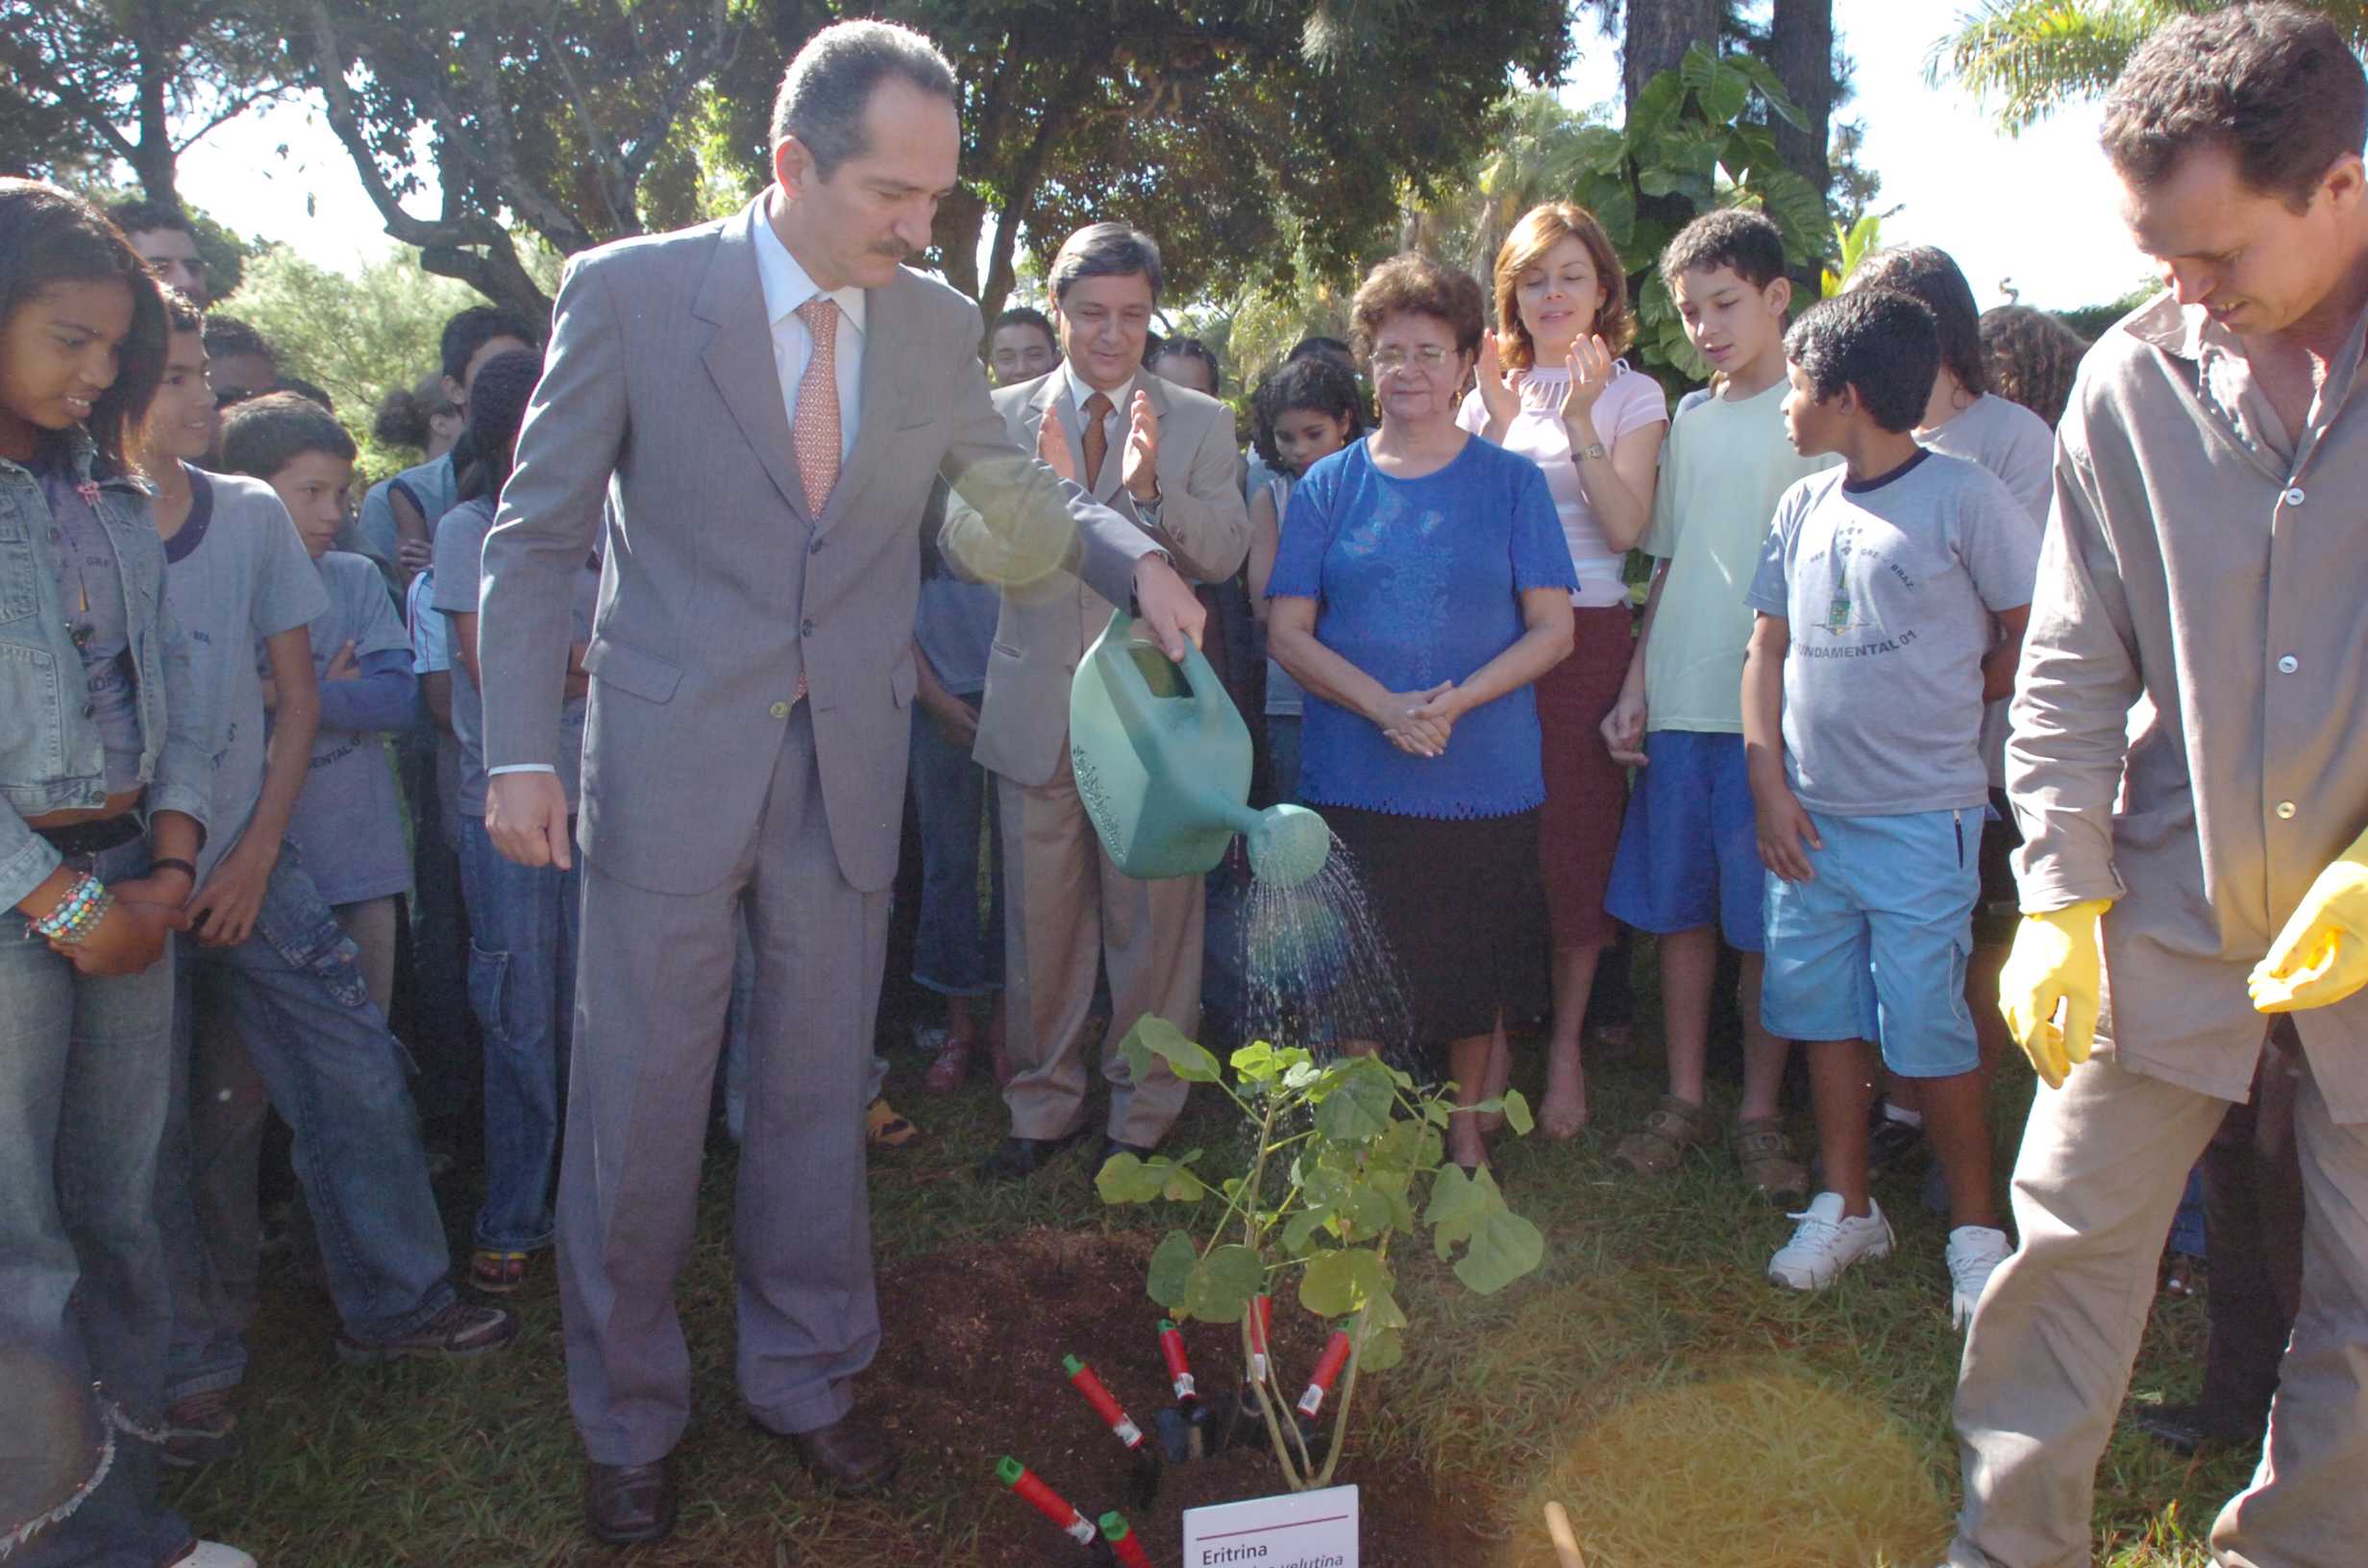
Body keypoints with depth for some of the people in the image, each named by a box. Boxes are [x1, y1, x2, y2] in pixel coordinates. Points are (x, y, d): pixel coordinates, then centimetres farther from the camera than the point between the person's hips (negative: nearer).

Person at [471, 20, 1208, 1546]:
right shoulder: (628, 292, -7)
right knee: (637, 1111, 7)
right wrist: (522, 752, -10)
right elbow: (537, 536, -3)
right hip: (670, 762, -2)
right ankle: (630, 1421, 29)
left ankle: (808, 1375, 35)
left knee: (819, 1095, 14)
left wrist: (1136, 558, -3)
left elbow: (1014, 482, 17)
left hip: (847, 773, 3)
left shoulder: (939, 323, 2)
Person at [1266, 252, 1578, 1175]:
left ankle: (1465, 1128, 32)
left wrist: (1455, 701, -17)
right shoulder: (1328, 486, 5)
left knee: (1475, 965, 11)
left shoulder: (1510, 481, 3)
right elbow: (1287, 631, 0)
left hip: (1486, 779, 0)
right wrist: (1384, 705, -16)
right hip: (1353, 779, 0)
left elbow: (1553, 629, -1)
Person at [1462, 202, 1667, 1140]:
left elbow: (1625, 527, -8)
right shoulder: (1492, 388, 13)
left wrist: (1579, 423, -16)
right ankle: (1491, 1039, 14)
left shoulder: (1630, 394, 5)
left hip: (1587, 636, -2)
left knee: (1577, 838, 1)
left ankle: (1566, 1045, 15)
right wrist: (1499, 421, -8)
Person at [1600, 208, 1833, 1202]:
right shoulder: (1691, 422, 15)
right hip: (1678, 707, 5)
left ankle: (1760, 1112, 16)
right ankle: (1684, 1100, 21)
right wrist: (1634, 690, 10)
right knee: (1677, 907, 9)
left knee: (1764, 921, 2)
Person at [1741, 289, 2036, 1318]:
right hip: (1809, 816, 6)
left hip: (1922, 818, -6)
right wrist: (1769, 787, 3)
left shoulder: (1963, 497, -8)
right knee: (1822, 1010, 11)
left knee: (1926, 1026, -2)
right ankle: (1847, 1206, 27)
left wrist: (1940, 710, 4)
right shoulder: (1804, 508, 9)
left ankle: (1974, 1228, 17)